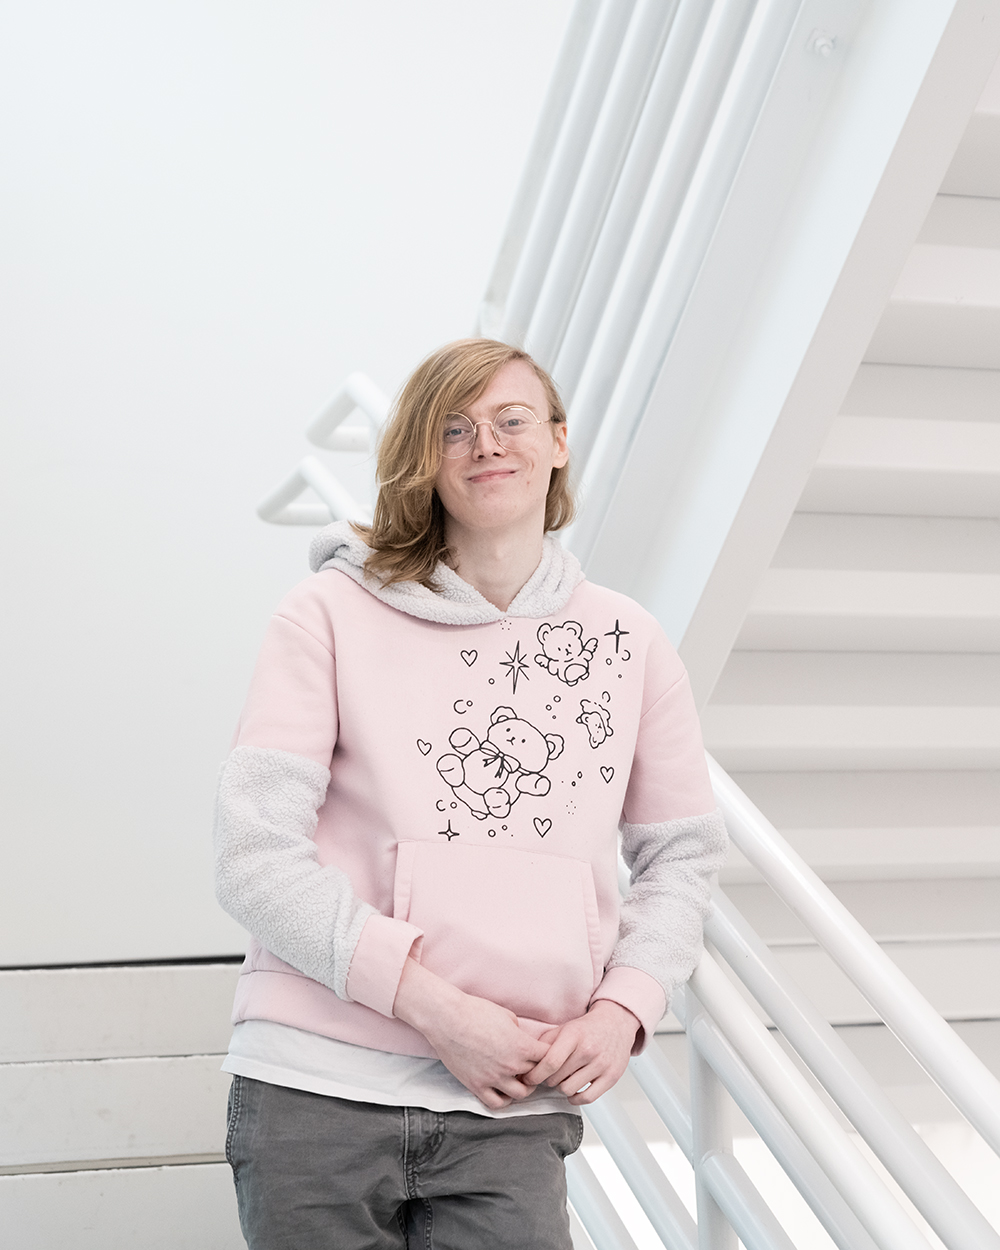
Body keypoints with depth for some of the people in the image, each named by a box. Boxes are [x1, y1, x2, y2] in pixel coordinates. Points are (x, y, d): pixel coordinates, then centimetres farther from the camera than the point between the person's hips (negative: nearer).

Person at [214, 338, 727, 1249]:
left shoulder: (629, 645, 9)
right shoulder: (332, 616, 0)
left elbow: (683, 854, 17)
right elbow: (254, 855, -7)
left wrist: (624, 1007, -1)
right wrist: (432, 1003, -14)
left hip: (510, 1110, 2)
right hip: (319, 1086, -2)